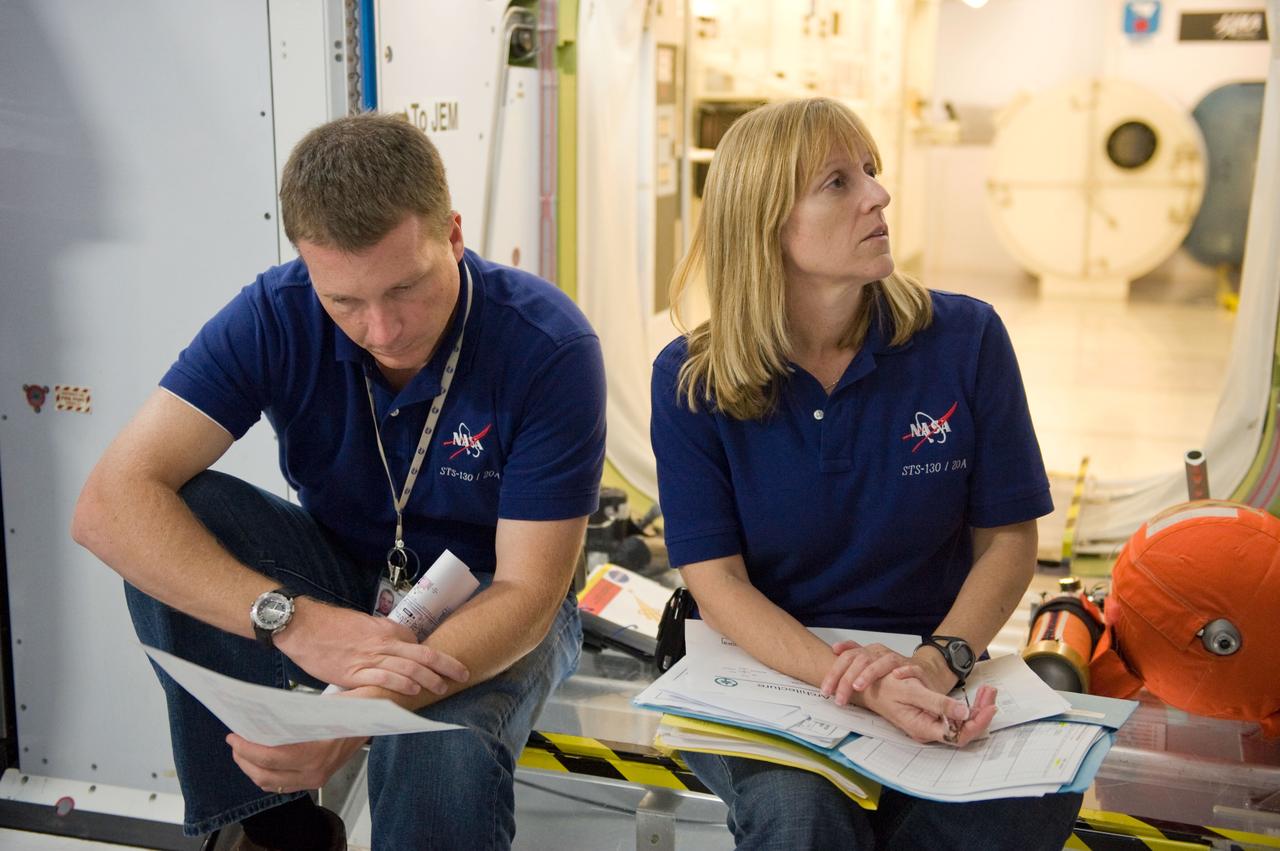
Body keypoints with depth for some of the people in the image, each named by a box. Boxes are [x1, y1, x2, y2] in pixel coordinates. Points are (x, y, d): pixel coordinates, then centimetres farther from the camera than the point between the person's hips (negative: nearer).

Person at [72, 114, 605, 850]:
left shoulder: (549, 346, -25)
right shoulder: (276, 317, -18)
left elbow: (526, 590, -24)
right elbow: (111, 501, -25)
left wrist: (365, 709, -41)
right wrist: (293, 619, -40)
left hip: (489, 604, -3)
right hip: (345, 579, 4)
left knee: (442, 761, -36)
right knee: (175, 515, -24)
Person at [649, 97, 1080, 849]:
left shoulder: (966, 338, -4)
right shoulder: (690, 381, -6)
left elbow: (1008, 541, 0)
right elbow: (717, 581, -9)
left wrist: (937, 663, -20)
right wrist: (856, 681, -26)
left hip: (933, 673, 2)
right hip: (763, 671, -2)